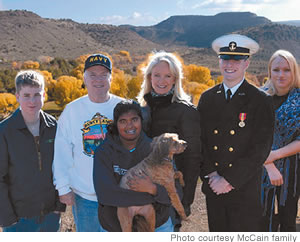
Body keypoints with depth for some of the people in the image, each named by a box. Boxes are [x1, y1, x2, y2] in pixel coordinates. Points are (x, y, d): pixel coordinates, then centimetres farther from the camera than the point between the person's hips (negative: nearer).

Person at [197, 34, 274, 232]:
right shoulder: (207, 98, 6)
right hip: (213, 188, 3)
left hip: (245, 189, -3)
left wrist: (229, 179, -14)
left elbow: (261, 149, -11)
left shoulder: (261, 101, -5)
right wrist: (211, 174, -7)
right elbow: (200, 141, 5)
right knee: (217, 232, 14)